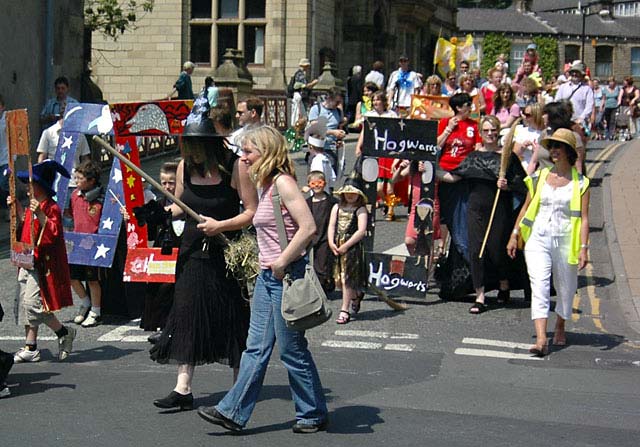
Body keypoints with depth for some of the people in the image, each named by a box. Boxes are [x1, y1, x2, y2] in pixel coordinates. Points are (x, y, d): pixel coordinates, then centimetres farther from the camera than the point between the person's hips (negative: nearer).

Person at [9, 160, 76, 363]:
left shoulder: (51, 208, -14)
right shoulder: (33, 205, 14)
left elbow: (53, 232, -25)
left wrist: (39, 214, -35)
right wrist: (17, 207, 22)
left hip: (42, 264, -10)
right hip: (28, 262, 10)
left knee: (33, 303, -15)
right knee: (25, 303, 9)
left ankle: (64, 333, 4)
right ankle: (30, 348, 15)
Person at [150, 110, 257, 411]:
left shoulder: (235, 167, -12)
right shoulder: (185, 167, 3)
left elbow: (253, 212, -11)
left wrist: (221, 225, -22)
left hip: (226, 253, -4)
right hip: (193, 252, 5)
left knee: (231, 318, 4)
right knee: (187, 315, 1)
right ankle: (183, 389, 3)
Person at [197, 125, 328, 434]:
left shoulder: (283, 182, -15)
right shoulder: (265, 185, 13)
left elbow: (308, 228, -23)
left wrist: (283, 263, -19)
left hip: (287, 275, -9)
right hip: (267, 276, 9)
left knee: (292, 349, 1)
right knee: (256, 347, 9)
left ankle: (313, 415, 14)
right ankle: (234, 412, 10)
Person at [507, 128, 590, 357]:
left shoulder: (580, 183, -1)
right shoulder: (539, 177, 8)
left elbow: (584, 218, -5)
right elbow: (526, 208, 15)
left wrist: (583, 247, -13)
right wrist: (514, 235, 12)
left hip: (565, 241, -1)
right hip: (537, 239, 1)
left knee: (565, 289, 13)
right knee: (539, 287, -12)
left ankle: (560, 328, 40)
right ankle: (541, 339, -21)